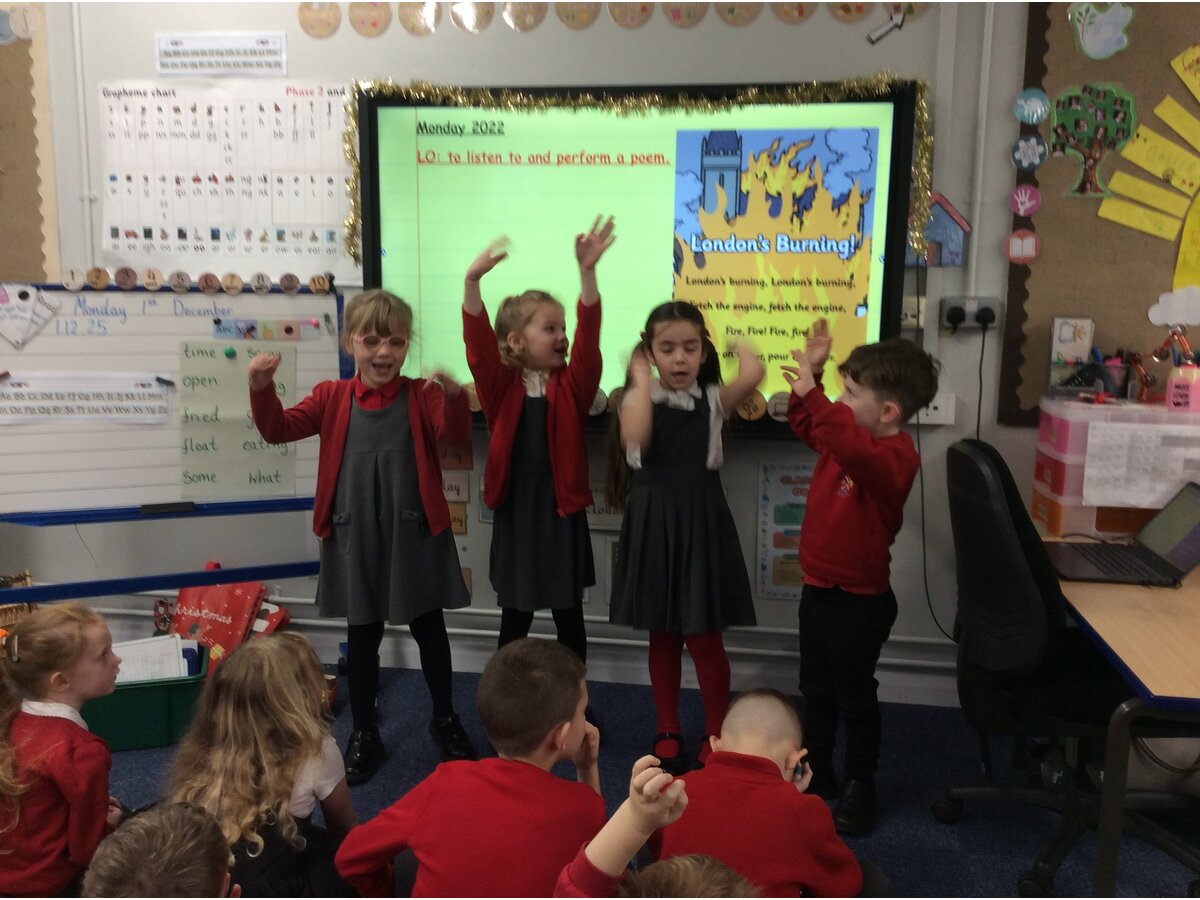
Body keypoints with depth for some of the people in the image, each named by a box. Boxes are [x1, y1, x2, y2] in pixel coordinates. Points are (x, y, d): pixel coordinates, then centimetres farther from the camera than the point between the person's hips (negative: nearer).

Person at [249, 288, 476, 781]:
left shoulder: (420, 395, -3)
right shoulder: (333, 397, 2)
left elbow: (455, 433, -20)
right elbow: (278, 429, -4)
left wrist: (454, 395, -41)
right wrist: (262, 388, -23)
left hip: (415, 532, -1)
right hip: (355, 535, 1)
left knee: (429, 628, 13)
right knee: (362, 635, 11)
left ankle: (445, 720, 33)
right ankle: (364, 733, 28)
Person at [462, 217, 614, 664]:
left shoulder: (570, 385, -1)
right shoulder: (501, 386, -3)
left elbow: (588, 337, -15)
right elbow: (479, 344, -18)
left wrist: (587, 272, -28)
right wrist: (472, 280, -33)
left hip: (562, 510, 1)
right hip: (515, 510, 0)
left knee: (569, 618, 12)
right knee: (514, 618, 13)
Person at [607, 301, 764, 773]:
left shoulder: (712, 399, -2)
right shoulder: (638, 399, -1)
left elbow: (753, 374, -23)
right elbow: (634, 439, -23)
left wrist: (734, 340, -3)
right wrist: (642, 380, -13)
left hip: (700, 521, -1)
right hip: (652, 522, 1)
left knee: (705, 638, 5)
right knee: (662, 636, 13)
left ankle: (716, 733, 24)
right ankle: (668, 731, 29)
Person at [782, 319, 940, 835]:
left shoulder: (894, 456, -25)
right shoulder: (846, 439, 3)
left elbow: (856, 450, -47)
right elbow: (806, 425, 18)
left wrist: (812, 393, -47)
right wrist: (810, 374, 3)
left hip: (860, 599, -9)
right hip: (819, 587, 9)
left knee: (854, 696, 8)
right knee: (815, 690, 21)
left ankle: (860, 787, 27)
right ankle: (816, 774, 38)